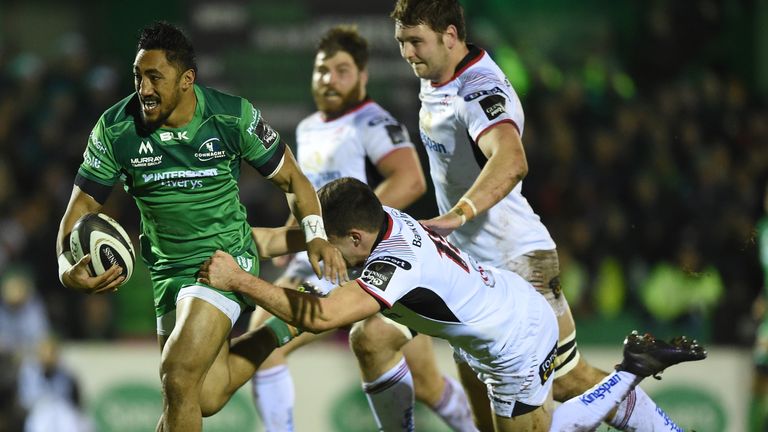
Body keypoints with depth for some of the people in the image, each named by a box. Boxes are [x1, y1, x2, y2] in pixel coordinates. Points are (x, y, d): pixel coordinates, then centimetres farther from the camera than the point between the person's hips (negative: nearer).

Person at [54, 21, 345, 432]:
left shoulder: (233, 116, -15)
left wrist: (316, 235, -16)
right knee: (205, 397, 5)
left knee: (178, 377, -24)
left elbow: (290, 178, -1)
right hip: (168, 270, 4)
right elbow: (83, 205, -4)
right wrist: (67, 267, -23)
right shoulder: (114, 129, -11)